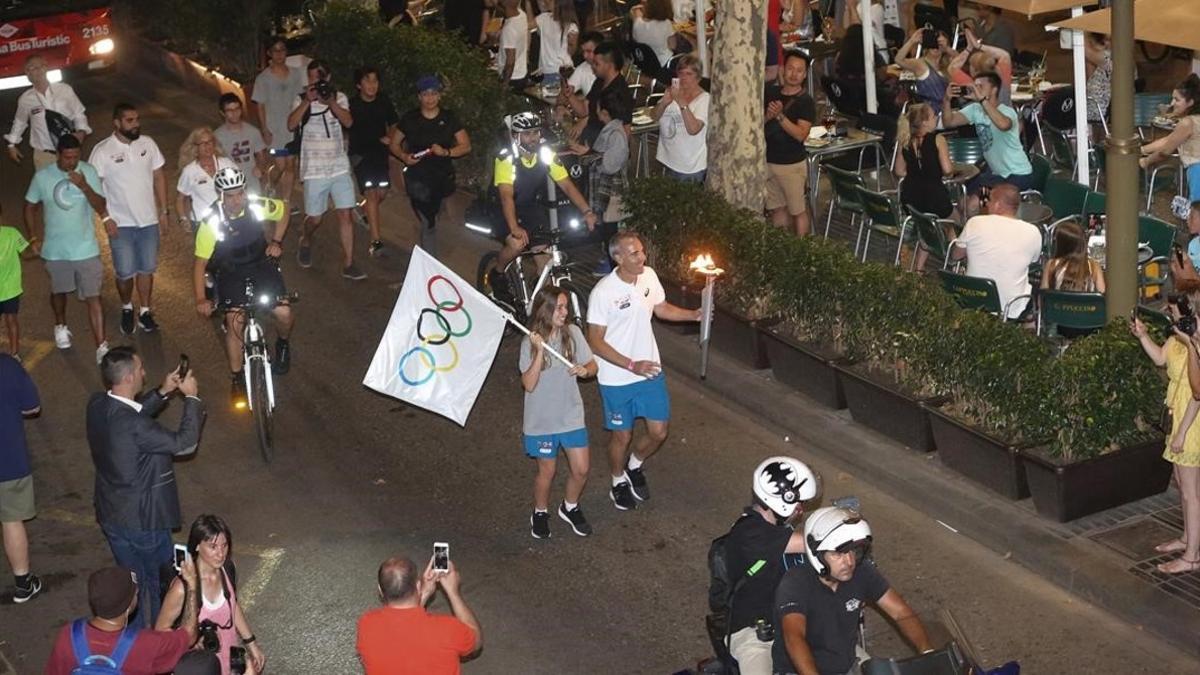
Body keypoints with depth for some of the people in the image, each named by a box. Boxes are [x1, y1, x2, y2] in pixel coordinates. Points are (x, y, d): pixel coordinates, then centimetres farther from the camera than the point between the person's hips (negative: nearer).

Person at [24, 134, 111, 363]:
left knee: (93, 297, -5)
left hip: (86, 248, -1)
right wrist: (34, 238, 0)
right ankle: (61, 327, 49)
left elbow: (100, 207, -15)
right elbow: (30, 207, 3)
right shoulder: (42, 176, -11)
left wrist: (84, 186, -31)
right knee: (59, 290, 22)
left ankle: (101, 346, -3)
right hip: (55, 249, 1)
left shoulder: (88, 172, -11)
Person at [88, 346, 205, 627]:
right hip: (142, 520, -8)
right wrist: (191, 398, -15)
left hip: (111, 516, 8)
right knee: (153, 584, 15)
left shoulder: (98, 405, -8)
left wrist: (163, 392, 2)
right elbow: (185, 443, -24)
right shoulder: (133, 426, -34)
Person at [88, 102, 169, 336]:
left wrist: (163, 209, 5)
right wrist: (106, 218, -12)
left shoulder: (148, 143, -2)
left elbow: (158, 176, 8)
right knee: (125, 272, 1)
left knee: (146, 269, 11)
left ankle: (145, 312, 26)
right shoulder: (102, 151, -13)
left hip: (149, 220, 3)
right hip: (121, 224, -3)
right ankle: (127, 309, 26)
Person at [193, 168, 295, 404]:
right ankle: (237, 378, -1)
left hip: (261, 263, 2)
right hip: (230, 272, -1)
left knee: (283, 313, -13)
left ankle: (283, 344, 22)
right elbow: (200, 263, -21)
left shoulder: (258, 206, -21)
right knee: (235, 321, -18)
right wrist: (200, 299, -28)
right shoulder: (211, 223, -26)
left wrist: (276, 241, -5)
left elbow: (283, 210, 3)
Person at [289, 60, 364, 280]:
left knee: (345, 215, -2)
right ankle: (306, 242, 39)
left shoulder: (339, 97, 4)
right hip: (314, 170, -2)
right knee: (314, 218, 5)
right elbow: (291, 124, -18)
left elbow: (348, 122, -12)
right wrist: (308, 101, -25)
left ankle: (348, 264, 2)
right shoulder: (301, 100, -2)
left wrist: (330, 102, -24)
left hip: (340, 167, 2)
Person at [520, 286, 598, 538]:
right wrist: (540, 351, -29)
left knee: (581, 470, 6)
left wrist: (585, 369, -22)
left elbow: (593, 366, 2)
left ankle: (570, 508, 33)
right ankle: (540, 513, 36)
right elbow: (529, 384, -20)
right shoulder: (530, 343, -14)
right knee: (547, 472, 11)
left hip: (571, 416, 3)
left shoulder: (573, 333, -7)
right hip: (542, 420, -3)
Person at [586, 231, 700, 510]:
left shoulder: (649, 276, -7)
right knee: (622, 436, 12)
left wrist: (695, 315, -3)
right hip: (617, 379, -5)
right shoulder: (603, 292, -24)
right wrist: (631, 365, -25)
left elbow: (661, 309, 12)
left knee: (658, 432, 10)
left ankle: (634, 466, 41)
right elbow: (595, 341, -18)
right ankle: (619, 482, 40)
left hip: (650, 371, 5)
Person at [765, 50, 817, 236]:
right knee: (777, 209, 13)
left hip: (792, 164, -5)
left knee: (798, 211, 1)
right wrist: (768, 116, -15)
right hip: (768, 161, 5)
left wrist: (780, 116, -29)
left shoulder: (806, 101, -10)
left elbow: (801, 134, -21)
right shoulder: (770, 92, 5)